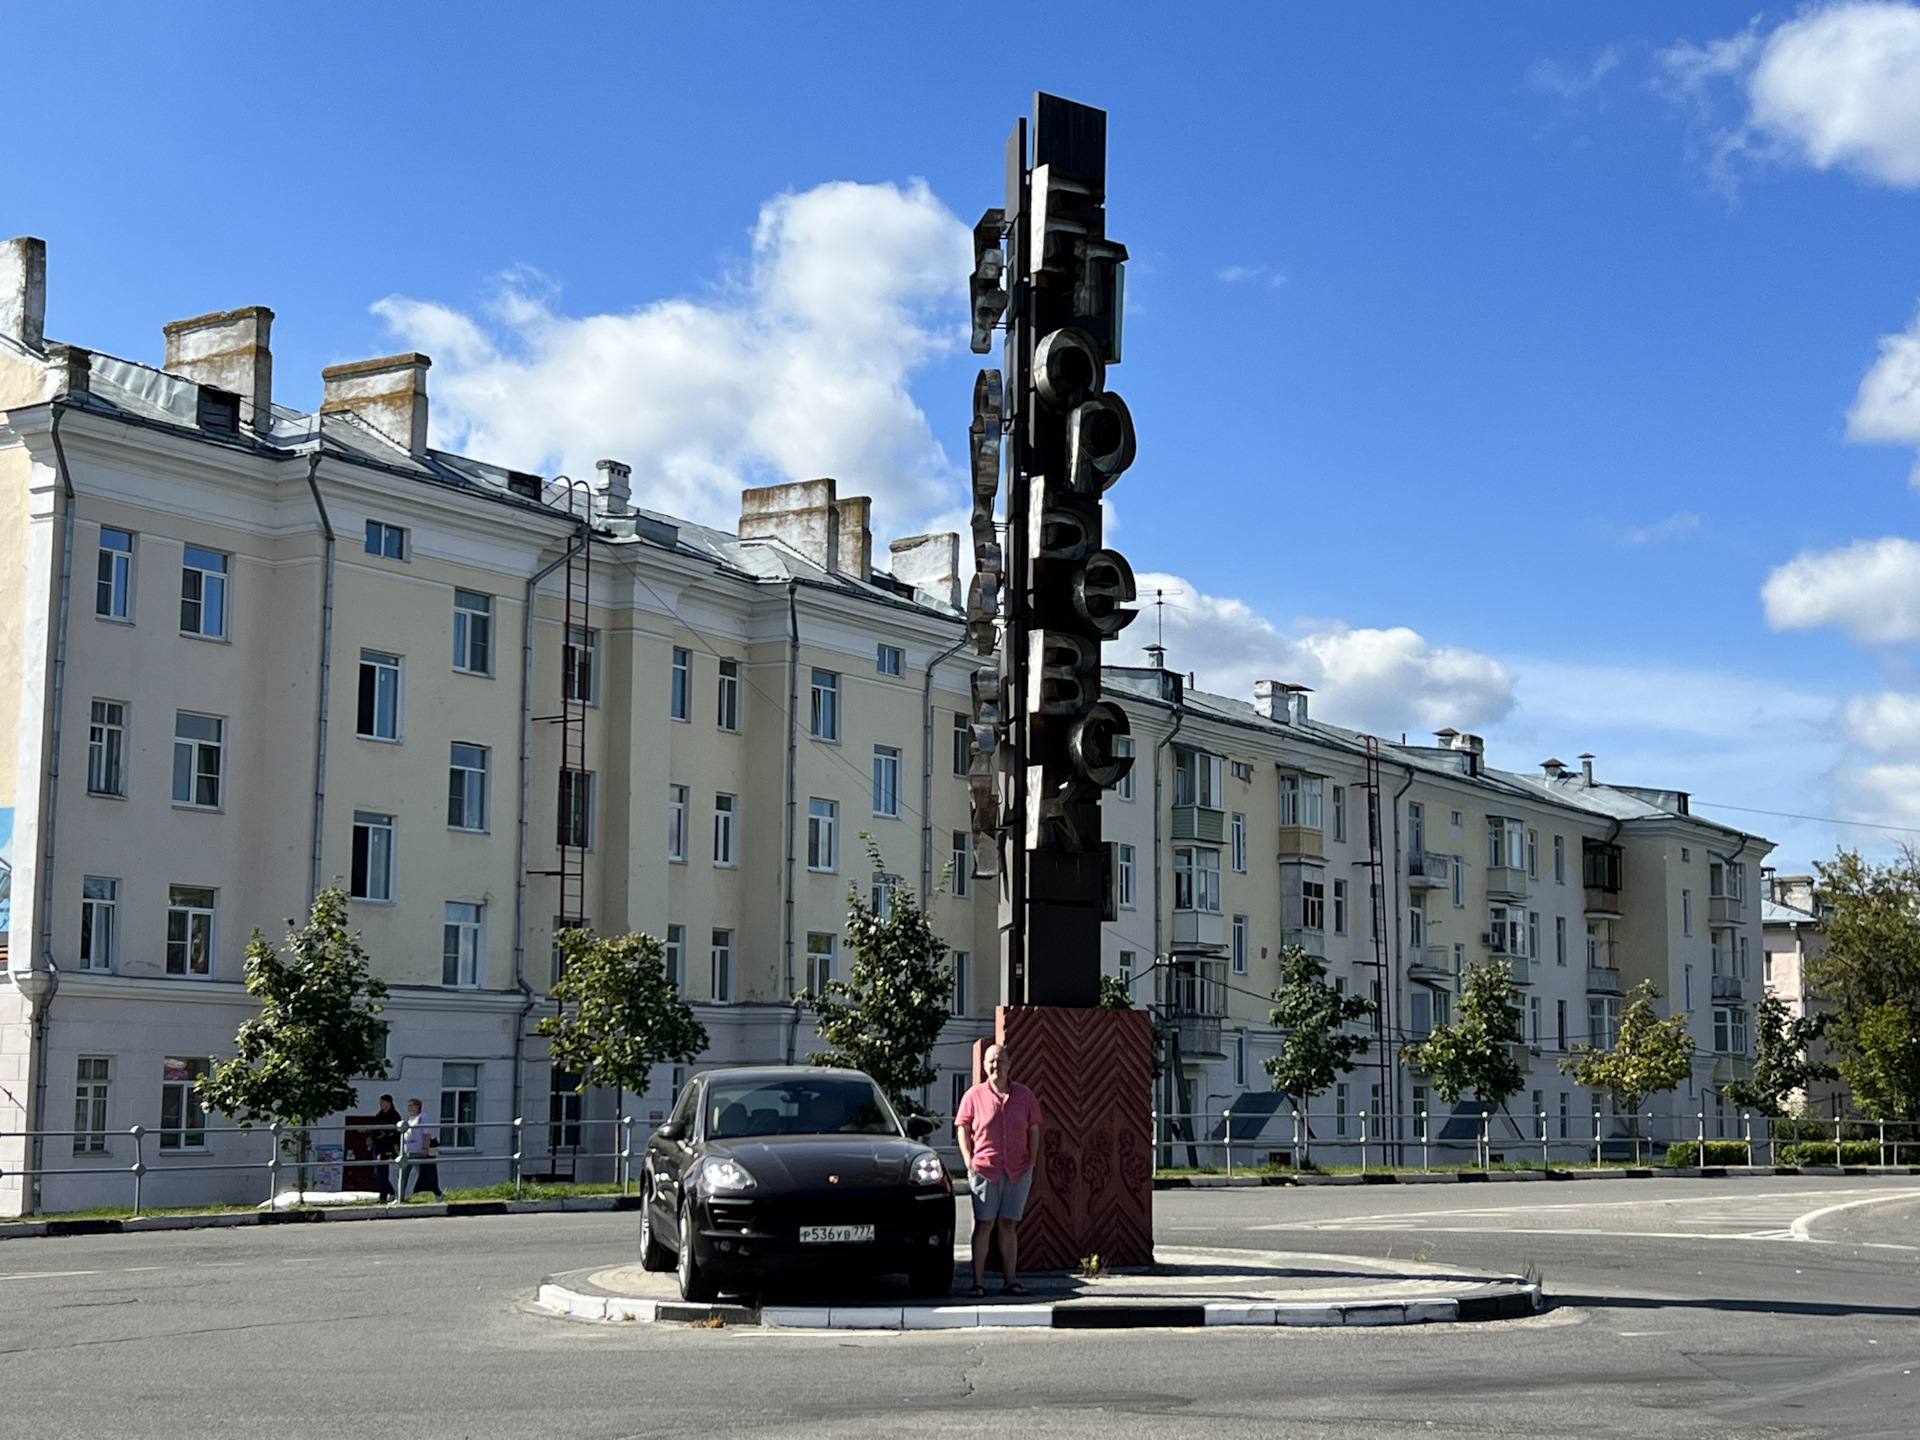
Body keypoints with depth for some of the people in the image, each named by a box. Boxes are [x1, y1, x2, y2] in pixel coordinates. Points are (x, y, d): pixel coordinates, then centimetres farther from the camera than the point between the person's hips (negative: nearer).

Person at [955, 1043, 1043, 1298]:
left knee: (1009, 1225, 7)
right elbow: (963, 1129, 5)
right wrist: (969, 1162, -5)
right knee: (983, 1224, -1)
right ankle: (978, 1282, 1)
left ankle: (1010, 1280, 11)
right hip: (984, 1169, -2)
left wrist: (1031, 1162, 5)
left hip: (1018, 1171, 2)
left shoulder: (1024, 1095, 7)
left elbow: (1034, 1130, 13)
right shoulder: (974, 1095, 1)